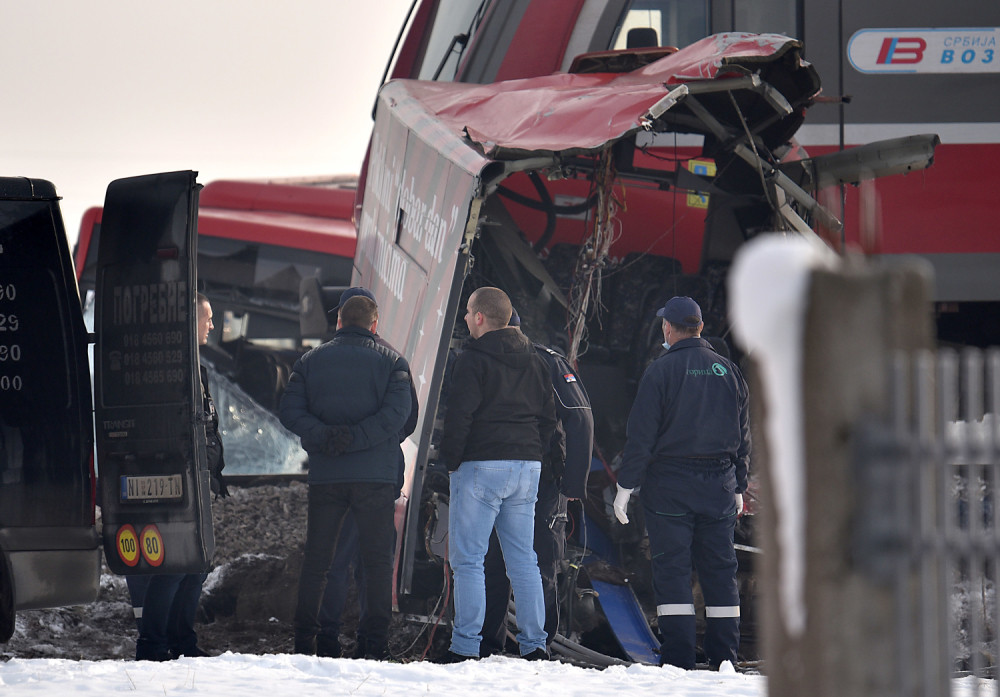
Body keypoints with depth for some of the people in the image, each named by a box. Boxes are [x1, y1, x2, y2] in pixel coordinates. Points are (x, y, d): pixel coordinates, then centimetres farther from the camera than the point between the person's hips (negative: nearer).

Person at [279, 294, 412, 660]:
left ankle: (303, 639, 6)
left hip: (324, 475, 2)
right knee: (378, 558, 5)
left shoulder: (310, 360, 8)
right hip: (376, 475, -2)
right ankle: (376, 640, -1)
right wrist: (354, 439, -16)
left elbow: (289, 410, -3)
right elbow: (396, 413, -11)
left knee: (315, 559, 8)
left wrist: (324, 437, -12)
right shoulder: (390, 361, 3)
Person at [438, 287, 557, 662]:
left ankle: (465, 646, -8)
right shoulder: (533, 360, 13)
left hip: (481, 466, -7)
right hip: (527, 467, 7)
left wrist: (450, 459, -3)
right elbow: (548, 416, 15)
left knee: (467, 559, -3)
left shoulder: (472, 360, -9)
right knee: (523, 558, 10)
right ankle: (534, 643, 7)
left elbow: (459, 416, -15)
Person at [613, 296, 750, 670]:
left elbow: (641, 435, -9)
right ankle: (724, 655, 6)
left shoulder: (662, 370, -7)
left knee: (671, 568, -2)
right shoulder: (728, 371, 8)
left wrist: (626, 486, -4)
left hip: (670, 484, -4)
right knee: (719, 568, 7)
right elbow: (744, 435, 14)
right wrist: (738, 487, 22)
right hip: (719, 484, 4)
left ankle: (677, 656, -7)